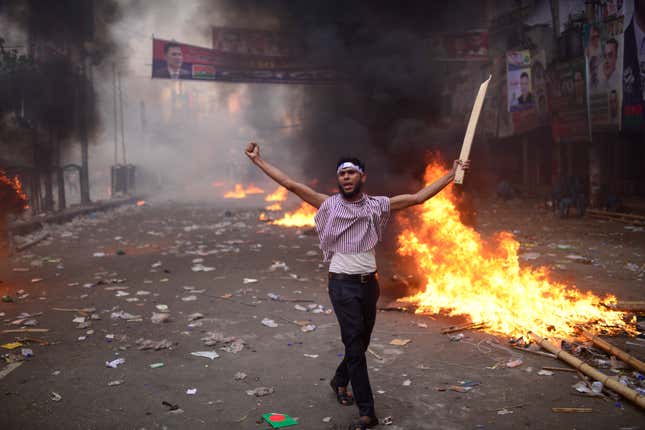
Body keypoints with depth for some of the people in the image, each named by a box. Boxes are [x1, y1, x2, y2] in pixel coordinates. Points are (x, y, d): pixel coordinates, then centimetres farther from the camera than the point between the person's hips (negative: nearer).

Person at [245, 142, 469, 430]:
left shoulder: (376, 206, 3)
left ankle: (340, 380, 44)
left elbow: (418, 197, 3)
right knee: (355, 345, -6)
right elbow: (291, 184, -6)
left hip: (369, 283, 4)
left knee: (361, 342, 16)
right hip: (343, 285, -4)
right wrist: (258, 160, -9)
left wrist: (452, 174, 1)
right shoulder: (329, 205, -3)